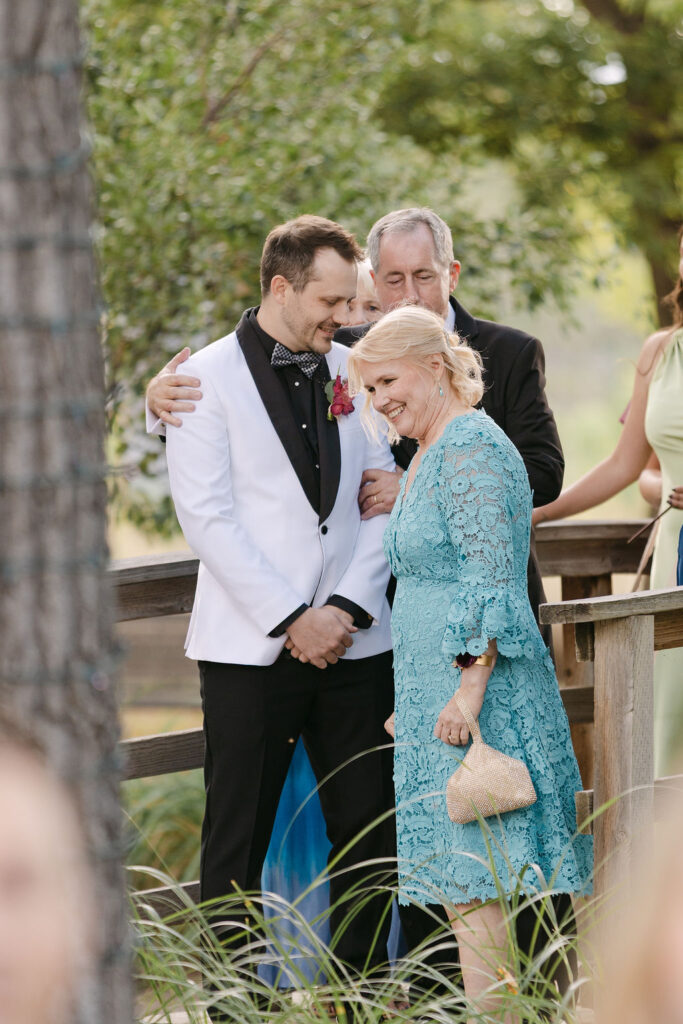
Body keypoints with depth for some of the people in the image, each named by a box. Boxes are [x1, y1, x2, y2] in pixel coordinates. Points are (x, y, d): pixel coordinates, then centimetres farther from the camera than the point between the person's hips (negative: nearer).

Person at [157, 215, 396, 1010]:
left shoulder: (354, 373, 11)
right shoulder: (206, 379, -3)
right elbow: (206, 517, -8)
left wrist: (348, 607, -5)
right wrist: (291, 618, -12)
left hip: (351, 639, 4)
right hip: (250, 644, -4)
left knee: (366, 827, 4)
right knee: (237, 840, 0)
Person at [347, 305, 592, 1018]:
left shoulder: (471, 449, -14)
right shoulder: (427, 458, 18)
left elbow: (493, 579, -20)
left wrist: (469, 690, -23)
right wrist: (409, 702, 23)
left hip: (471, 696, -10)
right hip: (432, 693, 10)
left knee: (468, 888, -8)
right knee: (459, 886, 9)